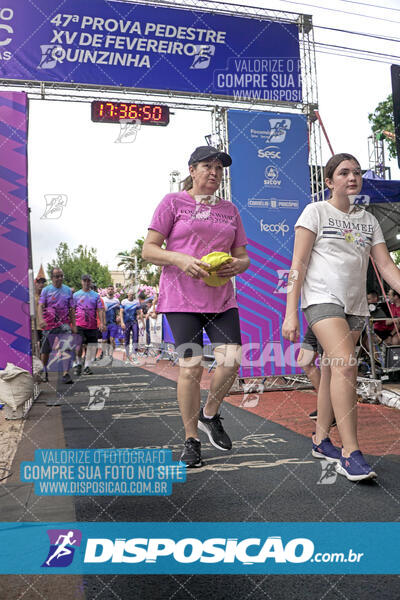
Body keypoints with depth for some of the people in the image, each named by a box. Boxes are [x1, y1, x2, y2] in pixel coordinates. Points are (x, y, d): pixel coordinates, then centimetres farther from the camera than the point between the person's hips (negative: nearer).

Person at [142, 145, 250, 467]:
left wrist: (238, 265, -6)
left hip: (221, 297, 4)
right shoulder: (173, 202, 4)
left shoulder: (229, 209, 17)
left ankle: (209, 415, 21)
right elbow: (149, 249, -1)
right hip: (182, 297, -4)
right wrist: (180, 259, -19)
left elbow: (242, 256, 18)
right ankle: (191, 440, 13)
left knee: (231, 360, -9)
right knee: (191, 366, -6)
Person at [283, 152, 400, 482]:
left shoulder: (368, 219, 15)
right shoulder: (316, 211, 1)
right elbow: (298, 265, -4)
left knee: (333, 372, 8)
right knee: (346, 365, -21)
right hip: (322, 298, -5)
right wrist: (291, 313, -10)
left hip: (355, 305, 5)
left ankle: (321, 440, 22)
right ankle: (350, 454, -19)